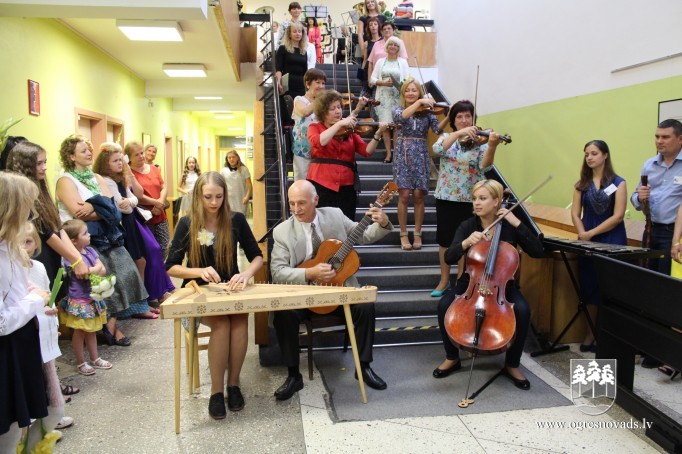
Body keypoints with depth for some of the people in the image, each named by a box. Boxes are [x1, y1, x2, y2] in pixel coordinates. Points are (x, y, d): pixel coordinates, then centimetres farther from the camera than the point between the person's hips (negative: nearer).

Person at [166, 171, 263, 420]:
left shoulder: (236, 220, -4)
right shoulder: (186, 224, -5)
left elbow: (257, 257, -1)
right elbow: (171, 267, -6)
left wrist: (246, 274, -23)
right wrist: (200, 271, -25)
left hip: (231, 290, 1)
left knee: (240, 321, -31)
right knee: (221, 324, -31)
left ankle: (233, 383, -10)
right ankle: (216, 390, -15)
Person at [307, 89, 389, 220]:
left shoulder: (349, 129, 12)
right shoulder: (315, 127, 6)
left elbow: (366, 151, -1)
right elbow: (319, 142, -18)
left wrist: (377, 134, -16)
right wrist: (339, 124, -18)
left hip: (346, 187, 3)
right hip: (321, 186, -2)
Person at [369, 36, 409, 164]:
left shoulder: (403, 62, 9)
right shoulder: (380, 61, 11)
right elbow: (372, 79, 5)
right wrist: (384, 83, -12)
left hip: (399, 97, -1)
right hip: (384, 96, 1)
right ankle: (389, 153, 0)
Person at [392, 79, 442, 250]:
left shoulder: (427, 112, 6)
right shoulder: (397, 109, 5)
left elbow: (437, 129, -9)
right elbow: (401, 117, -19)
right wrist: (419, 102, -23)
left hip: (420, 156, 1)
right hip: (403, 155, -1)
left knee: (418, 195, -2)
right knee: (405, 195, -7)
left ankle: (417, 234, 11)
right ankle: (403, 234, 6)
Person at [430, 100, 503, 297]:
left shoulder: (480, 142, -3)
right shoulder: (447, 137, 3)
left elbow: (485, 165, -21)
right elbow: (437, 149, -20)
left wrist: (492, 145, -39)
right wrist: (459, 133, -31)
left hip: (470, 199, -1)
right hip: (446, 197, 2)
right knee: (445, 240, 10)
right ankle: (444, 280, 24)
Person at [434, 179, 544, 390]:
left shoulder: (510, 227, -6)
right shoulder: (467, 226, -5)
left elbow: (538, 252, -14)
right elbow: (449, 258, -15)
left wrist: (517, 224, -19)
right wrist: (466, 242, -35)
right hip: (471, 282, 1)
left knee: (522, 310, -29)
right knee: (444, 305, -26)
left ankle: (512, 365, -5)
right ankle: (452, 358, -1)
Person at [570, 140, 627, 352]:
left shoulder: (618, 183, -2)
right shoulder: (582, 184, 10)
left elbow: (617, 216, -10)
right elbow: (575, 213, 4)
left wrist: (591, 233, -14)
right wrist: (583, 235, -12)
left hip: (612, 242, -3)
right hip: (587, 242, 4)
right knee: (590, 287, 6)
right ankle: (591, 334, 15)